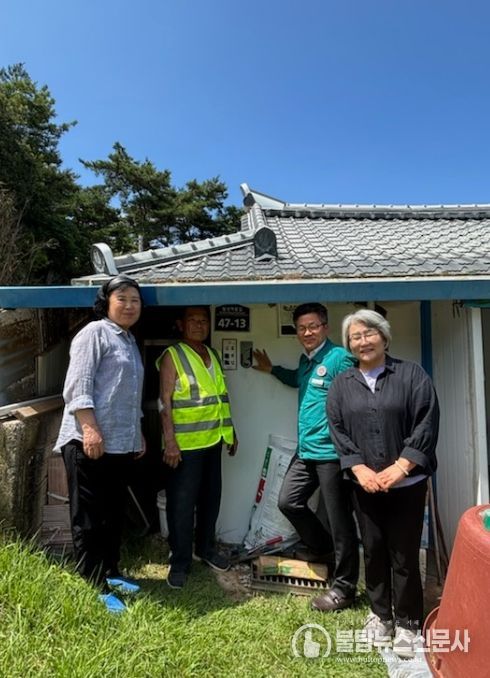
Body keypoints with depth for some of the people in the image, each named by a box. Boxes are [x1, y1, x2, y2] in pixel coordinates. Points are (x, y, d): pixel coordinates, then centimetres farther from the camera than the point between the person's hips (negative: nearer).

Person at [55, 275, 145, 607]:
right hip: (89, 442, -8)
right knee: (89, 518, 2)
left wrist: (138, 434, 23)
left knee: (114, 515, 16)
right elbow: (77, 387, -15)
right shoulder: (94, 333, -6)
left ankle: (111, 574, 29)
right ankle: (94, 584, 12)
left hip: (121, 443, 9)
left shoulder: (130, 342, 20)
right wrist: (90, 429, -23)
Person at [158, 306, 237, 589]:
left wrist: (230, 431, 17)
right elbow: (165, 401, -13)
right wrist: (170, 441, -20)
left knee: (211, 498, 18)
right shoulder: (172, 356, -7)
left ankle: (206, 548, 36)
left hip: (213, 440, 7)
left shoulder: (213, 355, 13)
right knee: (182, 504, 2)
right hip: (185, 444, -7)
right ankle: (180, 562, 18)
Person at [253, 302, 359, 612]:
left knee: (340, 519, 4)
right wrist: (272, 369, 34)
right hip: (306, 450, 9)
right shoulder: (305, 360, 13)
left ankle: (344, 588, 22)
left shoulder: (339, 358, -15)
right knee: (288, 502, 16)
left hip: (331, 453, -9)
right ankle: (322, 547, 40)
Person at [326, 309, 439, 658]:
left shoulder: (411, 374, -3)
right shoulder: (341, 384, 6)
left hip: (407, 483, -2)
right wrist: (359, 468, -10)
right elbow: (337, 430, 1)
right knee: (374, 551, 13)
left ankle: (407, 623, 27)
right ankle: (380, 614, 33)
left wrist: (401, 466, -15)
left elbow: (427, 422, -10)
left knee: (404, 554, 6)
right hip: (365, 483, 3)